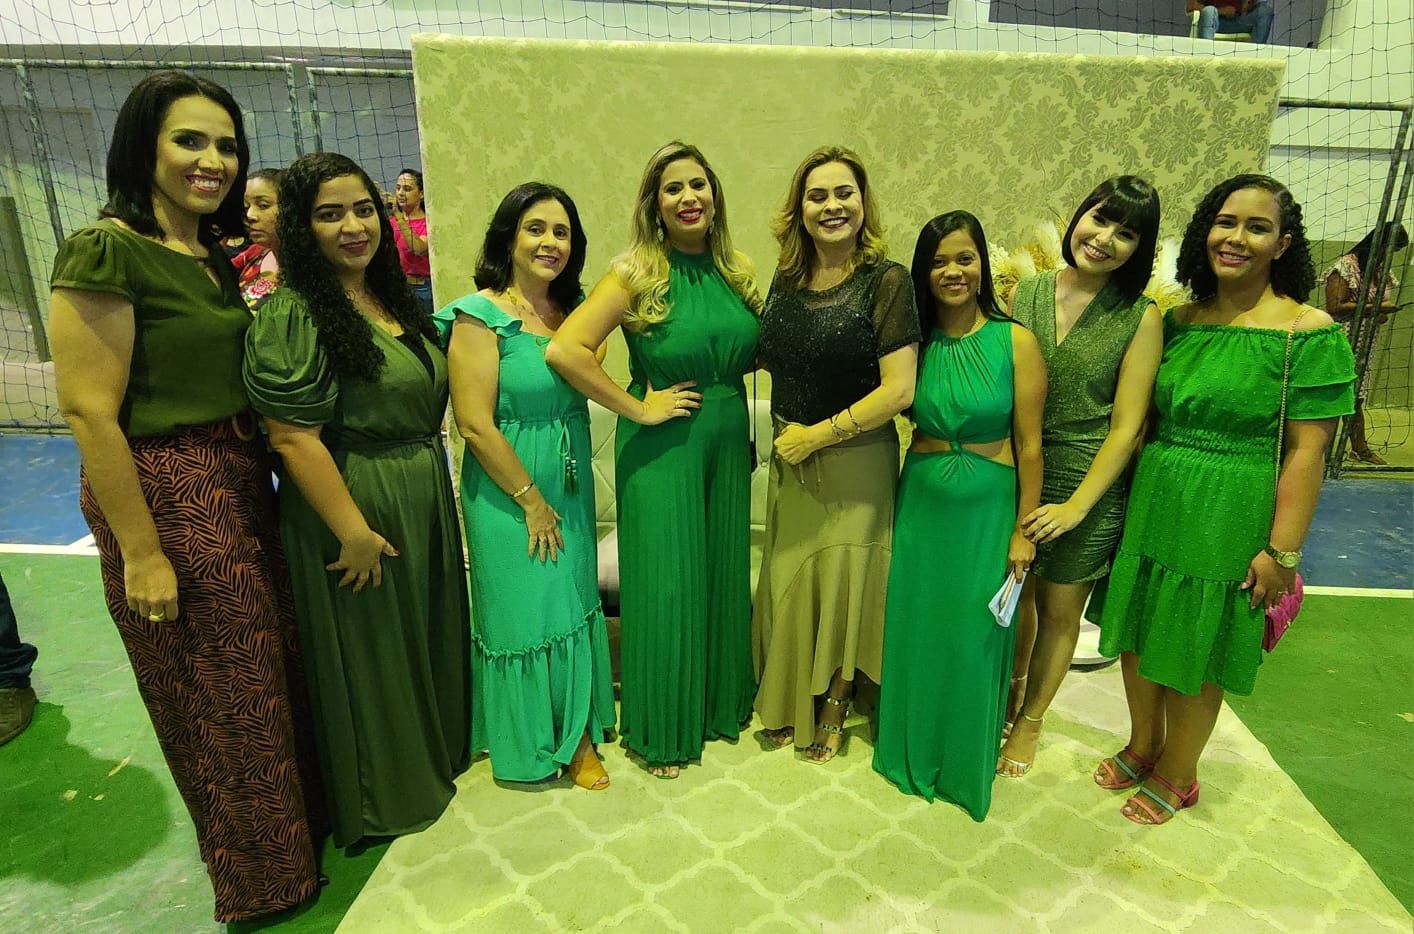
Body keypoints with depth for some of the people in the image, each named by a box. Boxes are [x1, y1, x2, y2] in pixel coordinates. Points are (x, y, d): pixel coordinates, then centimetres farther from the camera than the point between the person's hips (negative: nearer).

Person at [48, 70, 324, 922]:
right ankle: (258, 880, 34)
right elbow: (89, 411, -18)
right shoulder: (107, 251, -15)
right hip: (169, 496, -7)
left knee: (276, 671, 20)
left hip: (242, 484, 8)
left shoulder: (213, 254, 10)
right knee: (217, 699, 10)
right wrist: (141, 553, -18)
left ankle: (300, 819, 44)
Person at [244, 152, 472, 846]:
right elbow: (294, 439, -22)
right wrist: (355, 532, -21)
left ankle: (435, 749, 46)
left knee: (428, 634, 22)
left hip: (425, 499, 8)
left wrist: (432, 492, 13)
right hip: (355, 502, -8)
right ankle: (380, 798, 32)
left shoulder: (391, 300, 8)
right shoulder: (291, 317, -17)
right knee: (368, 652, 9)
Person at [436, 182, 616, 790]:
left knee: (573, 599, 15)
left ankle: (577, 729, 35)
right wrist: (532, 501, -13)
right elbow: (474, 424, -18)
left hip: (571, 484, 6)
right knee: (525, 609, 6)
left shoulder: (573, 307, 5)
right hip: (507, 489, -6)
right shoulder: (481, 316, -14)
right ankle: (535, 742, 29)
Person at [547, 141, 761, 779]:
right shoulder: (637, 274, -12)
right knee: (665, 581, 4)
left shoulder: (737, 270, 5)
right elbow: (564, 350, -23)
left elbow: (758, 352, 17)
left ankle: (722, 701, 38)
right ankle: (662, 730, 25)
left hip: (727, 439, 6)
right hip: (662, 446, -5)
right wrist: (636, 408, -18)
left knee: (724, 573, 15)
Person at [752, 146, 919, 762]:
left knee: (841, 583, 8)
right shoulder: (787, 280, 4)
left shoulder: (885, 281, -13)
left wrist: (818, 435, -16)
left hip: (856, 462, -5)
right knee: (788, 580, 14)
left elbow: (898, 390, -18)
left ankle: (833, 708, 33)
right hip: (791, 459, 5)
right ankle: (787, 705, 36)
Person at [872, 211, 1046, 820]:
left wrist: (1024, 529, -6)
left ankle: (966, 761, 32)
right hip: (921, 502, 3)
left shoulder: (1014, 342, -8)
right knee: (913, 627, 12)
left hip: (986, 507, -3)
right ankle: (911, 750, 36)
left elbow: (1029, 445, -7)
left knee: (973, 635, 8)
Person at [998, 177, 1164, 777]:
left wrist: (1077, 505, -14)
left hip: (1088, 481, -2)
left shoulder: (1140, 318, -7)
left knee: (1059, 610, 13)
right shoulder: (1022, 294, -1)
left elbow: (1126, 426, -8)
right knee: (1014, 595, 16)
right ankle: (1010, 694, 44)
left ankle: (1029, 722, 36)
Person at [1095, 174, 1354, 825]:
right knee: (1139, 633, 17)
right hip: (1151, 503, 5)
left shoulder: (1308, 332, -11)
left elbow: (1306, 451, -13)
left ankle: (1177, 774, 34)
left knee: (1196, 652, 10)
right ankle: (1142, 745, 41)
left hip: (1228, 519, -5)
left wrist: (1282, 552, -15)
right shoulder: (1179, 319, 5)